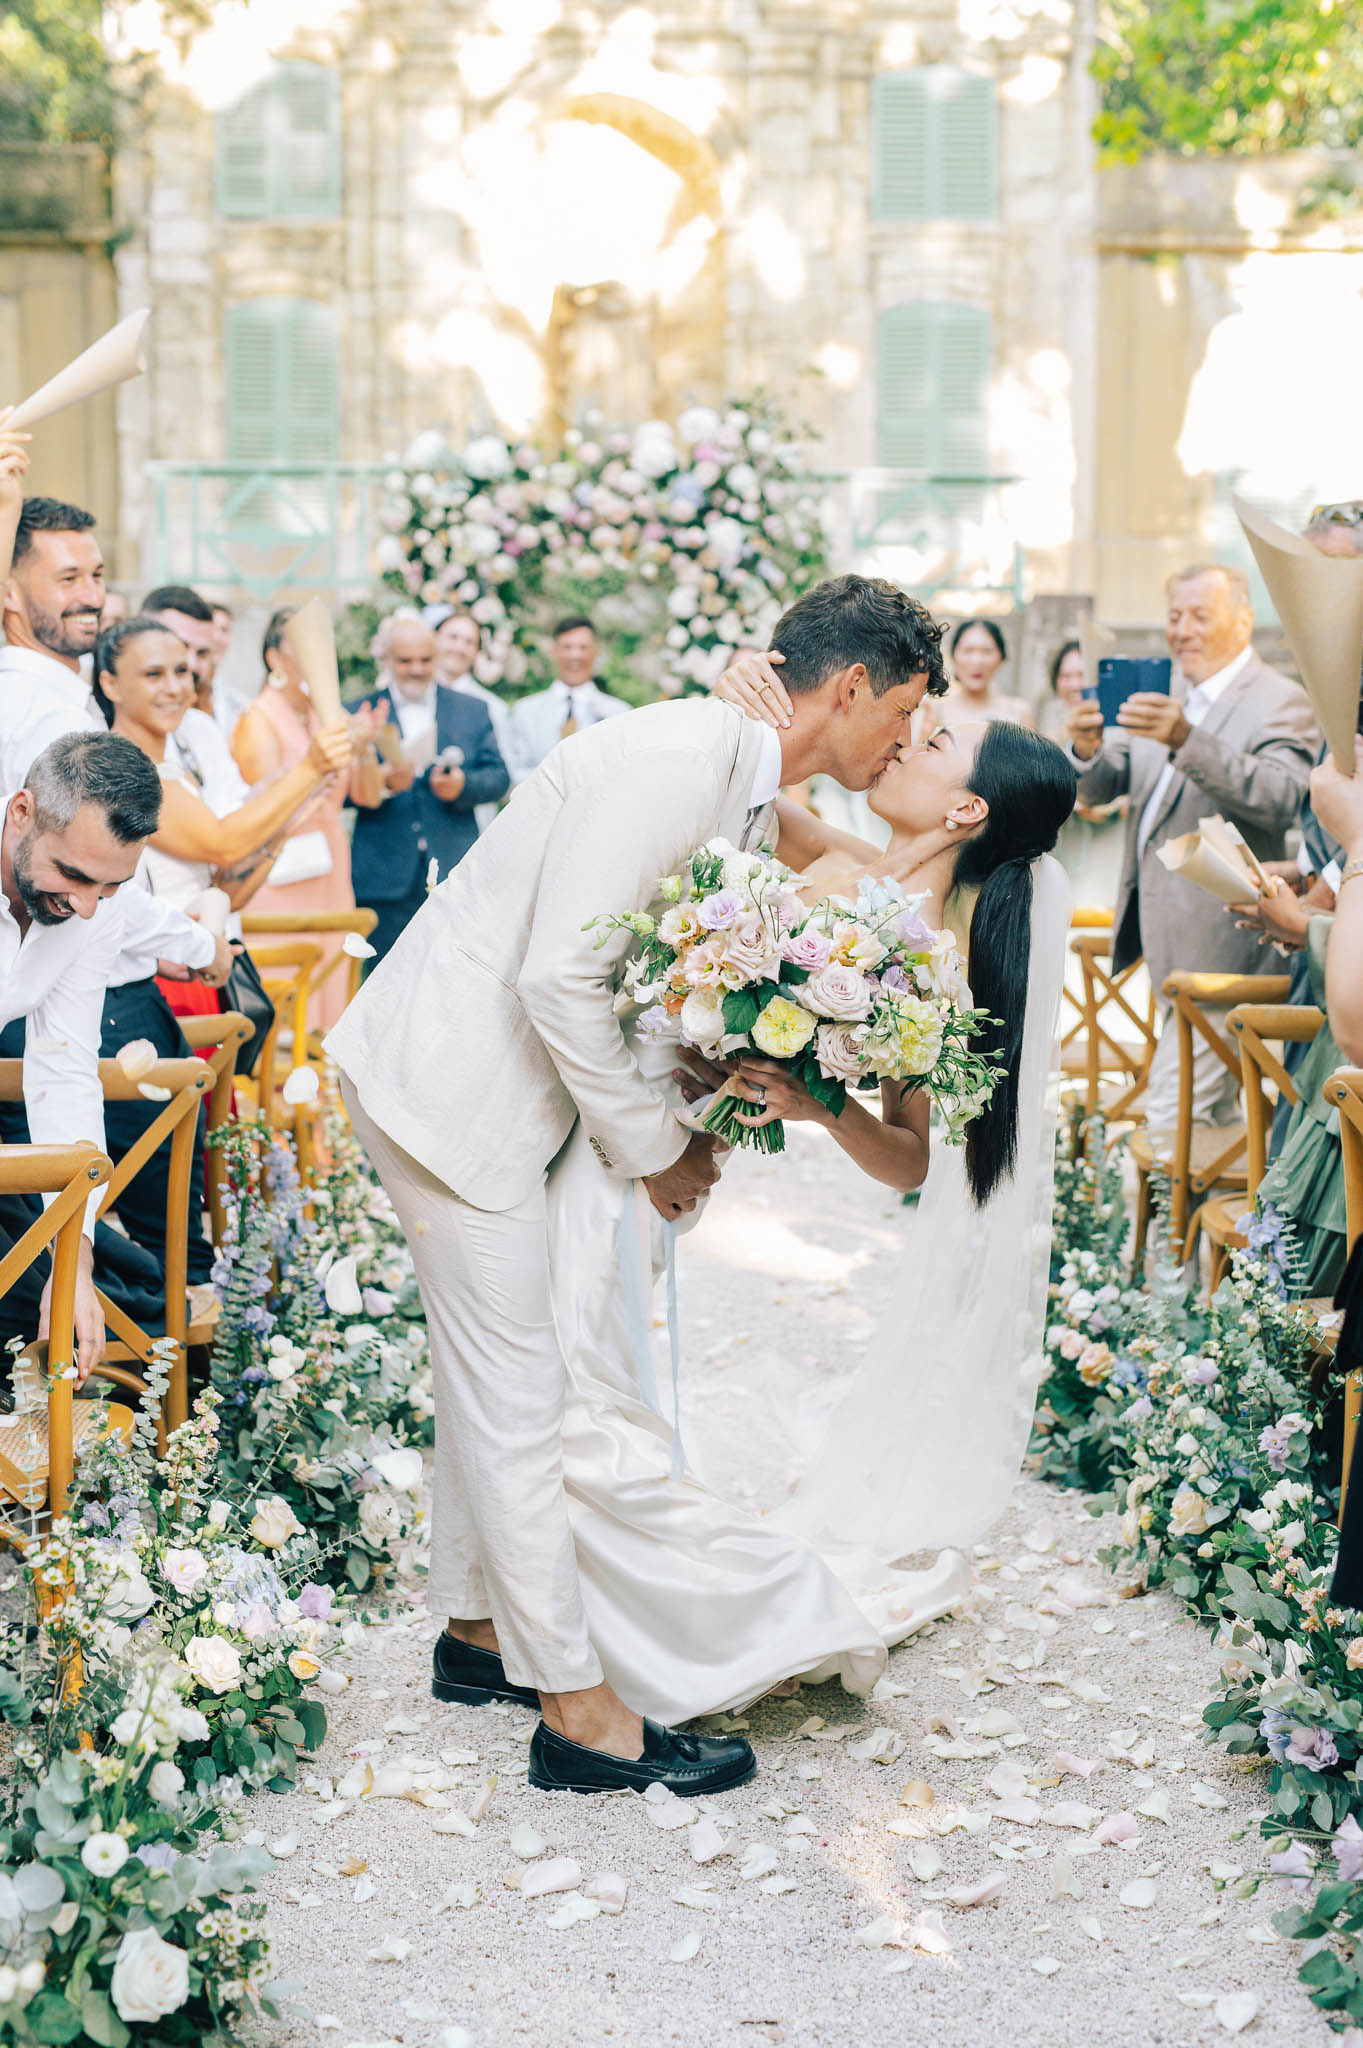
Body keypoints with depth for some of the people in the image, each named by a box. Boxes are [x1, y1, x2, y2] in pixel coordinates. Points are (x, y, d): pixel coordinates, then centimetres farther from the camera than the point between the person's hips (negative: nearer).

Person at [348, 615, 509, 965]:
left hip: (454, 871, 1)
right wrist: (383, 782, -19)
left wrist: (463, 785, -13)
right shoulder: (361, 713, 8)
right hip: (385, 880, -1)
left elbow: (499, 777, 8)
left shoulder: (473, 711, 13)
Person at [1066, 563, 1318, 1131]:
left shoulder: (1281, 701, -8)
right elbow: (1099, 788, 9)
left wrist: (1187, 741, -37)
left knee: (1172, 1103, -11)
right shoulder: (1162, 701, 16)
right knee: (1210, 1102, 16)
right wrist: (1087, 750, -15)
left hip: (1220, 939, -8)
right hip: (1166, 934, 8)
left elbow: (1281, 798, -25)